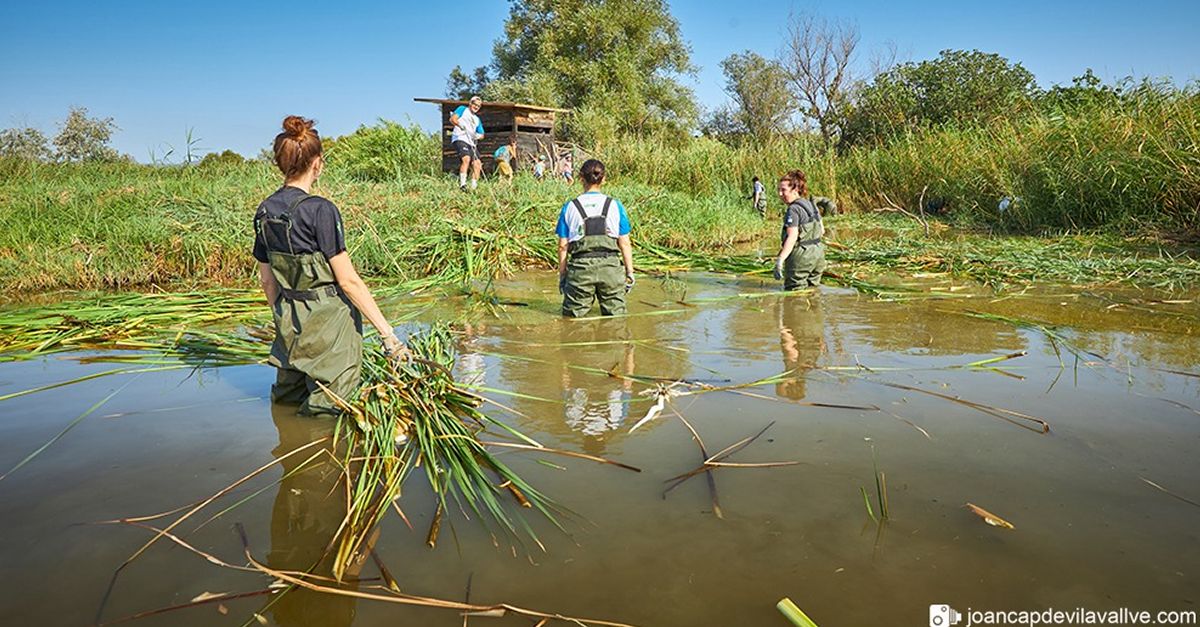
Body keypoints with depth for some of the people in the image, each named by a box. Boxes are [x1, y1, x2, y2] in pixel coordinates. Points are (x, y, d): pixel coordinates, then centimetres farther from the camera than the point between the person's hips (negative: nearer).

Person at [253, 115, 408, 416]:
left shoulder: (264, 212, 3)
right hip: (329, 322, -7)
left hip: (290, 323, 7)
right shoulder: (320, 210, -18)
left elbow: (266, 279, 12)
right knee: (324, 413, 7)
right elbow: (348, 281, -19)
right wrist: (387, 332, -15)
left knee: (286, 401, 25)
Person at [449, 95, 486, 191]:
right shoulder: (463, 109, 12)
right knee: (466, 159, -28)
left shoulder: (477, 119, 28)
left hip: (471, 143, 7)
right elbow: (452, 119, -3)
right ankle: (462, 184, -29)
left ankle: (474, 187, -3)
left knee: (477, 164, -8)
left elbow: (481, 134, 23)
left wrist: (477, 136, -2)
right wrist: (460, 125, -23)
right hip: (459, 139, -7)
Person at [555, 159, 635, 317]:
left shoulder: (570, 207, 5)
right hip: (610, 267, 0)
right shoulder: (615, 205, 4)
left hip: (580, 267, 0)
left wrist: (562, 275, 11)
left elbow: (563, 246, 4)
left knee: (573, 319, 8)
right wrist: (630, 273, 10)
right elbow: (625, 244, 3)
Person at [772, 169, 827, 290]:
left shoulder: (793, 209, -16)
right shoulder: (811, 205, 12)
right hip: (818, 254, 9)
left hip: (801, 257, -9)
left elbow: (792, 237, -25)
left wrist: (780, 260, -29)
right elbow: (822, 230, 18)